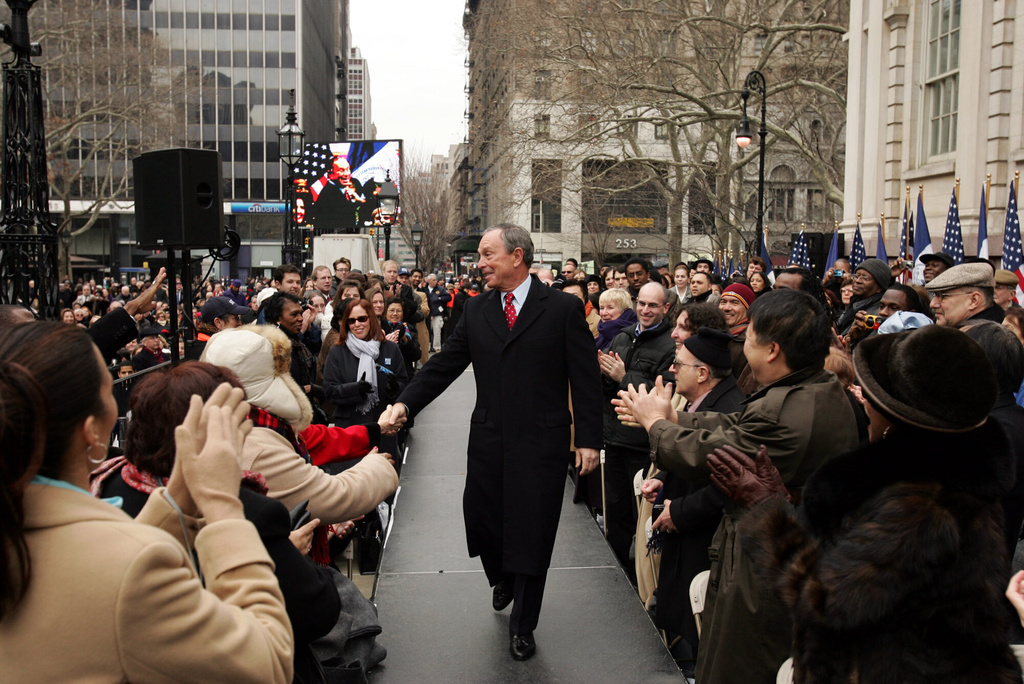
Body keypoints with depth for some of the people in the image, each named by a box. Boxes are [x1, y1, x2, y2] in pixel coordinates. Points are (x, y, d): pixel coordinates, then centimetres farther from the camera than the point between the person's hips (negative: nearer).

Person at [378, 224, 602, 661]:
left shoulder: (563, 308, -4)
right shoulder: (476, 310, 8)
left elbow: (585, 377, -4)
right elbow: (445, 364, 7)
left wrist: (589, 439, -7)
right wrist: (405, 403, -7)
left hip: (540, 442, -3)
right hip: (488, 440, 4)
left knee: (531, 532, 4)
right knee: (481, 521, 7)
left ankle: (522, 625, 25)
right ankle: (502, 580, 42)